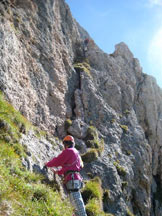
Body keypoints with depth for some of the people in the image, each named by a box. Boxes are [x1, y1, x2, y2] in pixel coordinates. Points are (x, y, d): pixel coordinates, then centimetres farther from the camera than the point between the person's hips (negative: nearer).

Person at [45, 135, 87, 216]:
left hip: (71, 178, -10)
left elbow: (57, 161, -5)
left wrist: (47, 164, 13)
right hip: (76, 178, 10)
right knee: (76, 199, 16)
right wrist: (58, 172, 40)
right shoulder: (76, 152, 23)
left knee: (75, 199, -12)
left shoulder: (68, 151, -5)